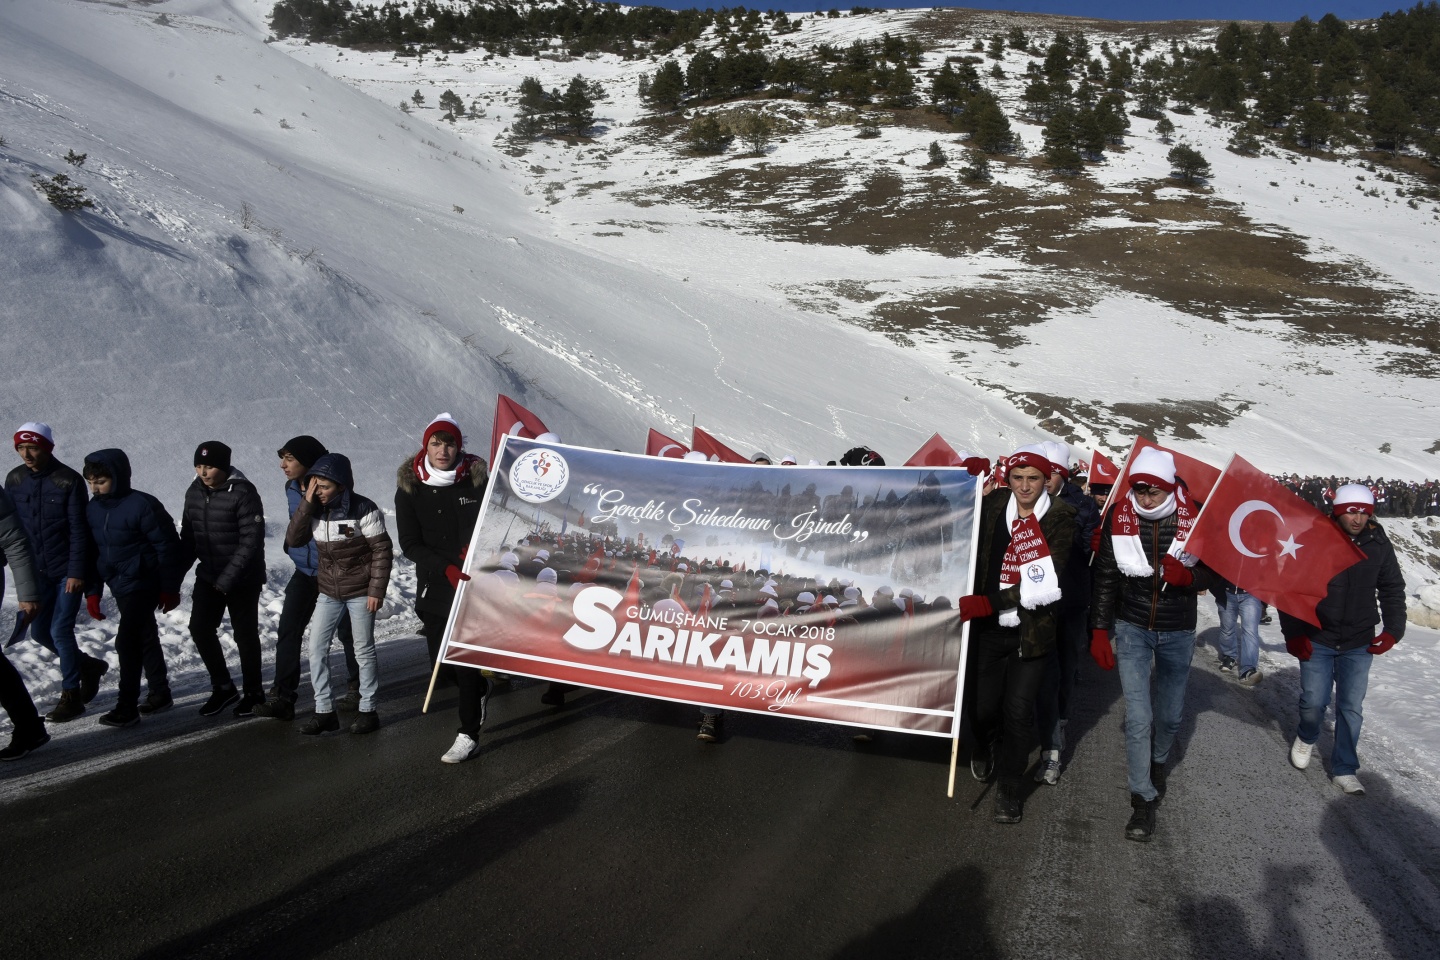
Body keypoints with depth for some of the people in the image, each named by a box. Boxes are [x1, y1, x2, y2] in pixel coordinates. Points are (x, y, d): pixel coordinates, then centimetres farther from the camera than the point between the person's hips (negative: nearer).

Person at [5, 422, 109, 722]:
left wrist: (77, 572, -16)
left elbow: (78, 530, -12)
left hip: (67, 570, -6)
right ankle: (88, 665, 32)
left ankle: (71, 695, 7)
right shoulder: (14, 480, 2)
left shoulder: (68, 480, -13)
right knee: (40, 632, 10)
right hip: (38, 571, 6)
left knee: (60, 630, -7)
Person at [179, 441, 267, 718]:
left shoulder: (243, 493, -18)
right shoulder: (195, 492, 2)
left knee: (245, 634, 2)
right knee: (200, 628, 1)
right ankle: (223, 687, 17)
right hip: (208, 576, 6)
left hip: (243, 578, -6)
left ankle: (253, 692, 19)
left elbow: (251, 541, -20)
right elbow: (188, 536, 11)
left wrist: (227, 579, -23)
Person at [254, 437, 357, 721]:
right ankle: (283, 698, -1)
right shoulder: (292, 489, 4)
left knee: (347, 632, 7)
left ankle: (357, 688, 24)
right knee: (288, 631, -3)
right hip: (305, 571, 6)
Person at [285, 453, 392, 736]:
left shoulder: (363, 509, -17)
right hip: (328, 592, 5)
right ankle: (324, 711, 10)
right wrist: (306, 504, -19)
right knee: (316, 648, 1)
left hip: (360, 592, -5)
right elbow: (293, 540, -10)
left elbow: (382, 550, -13)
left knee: (363, 650, 5)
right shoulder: (315, 509, -2)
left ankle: (367, 710, 17)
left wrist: (376, 590, -14)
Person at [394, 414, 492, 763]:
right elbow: (409, 543, -4)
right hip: (433, 587, 3)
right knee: (440, 661, 10)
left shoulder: (476, 480, -4)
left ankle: (468, 734, 6)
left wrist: (474, 547, -15)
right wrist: (446, 568, -18)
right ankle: (479, 690, 41)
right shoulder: (409, 487, -1)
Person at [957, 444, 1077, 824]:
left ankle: (1008, 788, 18)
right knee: (982, 704, 5)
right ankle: (984, 747, 41)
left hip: (1032, 631, -2)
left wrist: (987, 603, -25)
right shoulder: (991, 505, -2)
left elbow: (1043, 585, -17)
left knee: (1018, 711, -3)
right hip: (987, 628, 2)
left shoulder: (1061, 518, -8)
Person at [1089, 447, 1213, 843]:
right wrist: (1100, 631, -3)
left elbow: (1212, 572, -2)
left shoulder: (1193, 517, -13)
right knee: (1137, 717, -7)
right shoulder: (1119, 516, -12)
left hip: (1178, 632, 1)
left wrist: (1187, 577, -25)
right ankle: (1143, 800, 5)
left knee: (1170, 713, 17)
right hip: (1132, 628, -1)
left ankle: (1158, 761, 47)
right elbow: (1104, 576, -3)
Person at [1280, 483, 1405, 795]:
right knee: (1314, 702, 4)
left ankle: (1344, 769, 21)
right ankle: (1306, 738, 37)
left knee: (1351, 708, 6)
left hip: (1359, 644, 2)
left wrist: (1393, 629, -2)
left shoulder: (1379, 545, -5)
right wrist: (1293, 635, -8)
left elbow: (1393, 589, 8)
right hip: (1317, 640, -2)